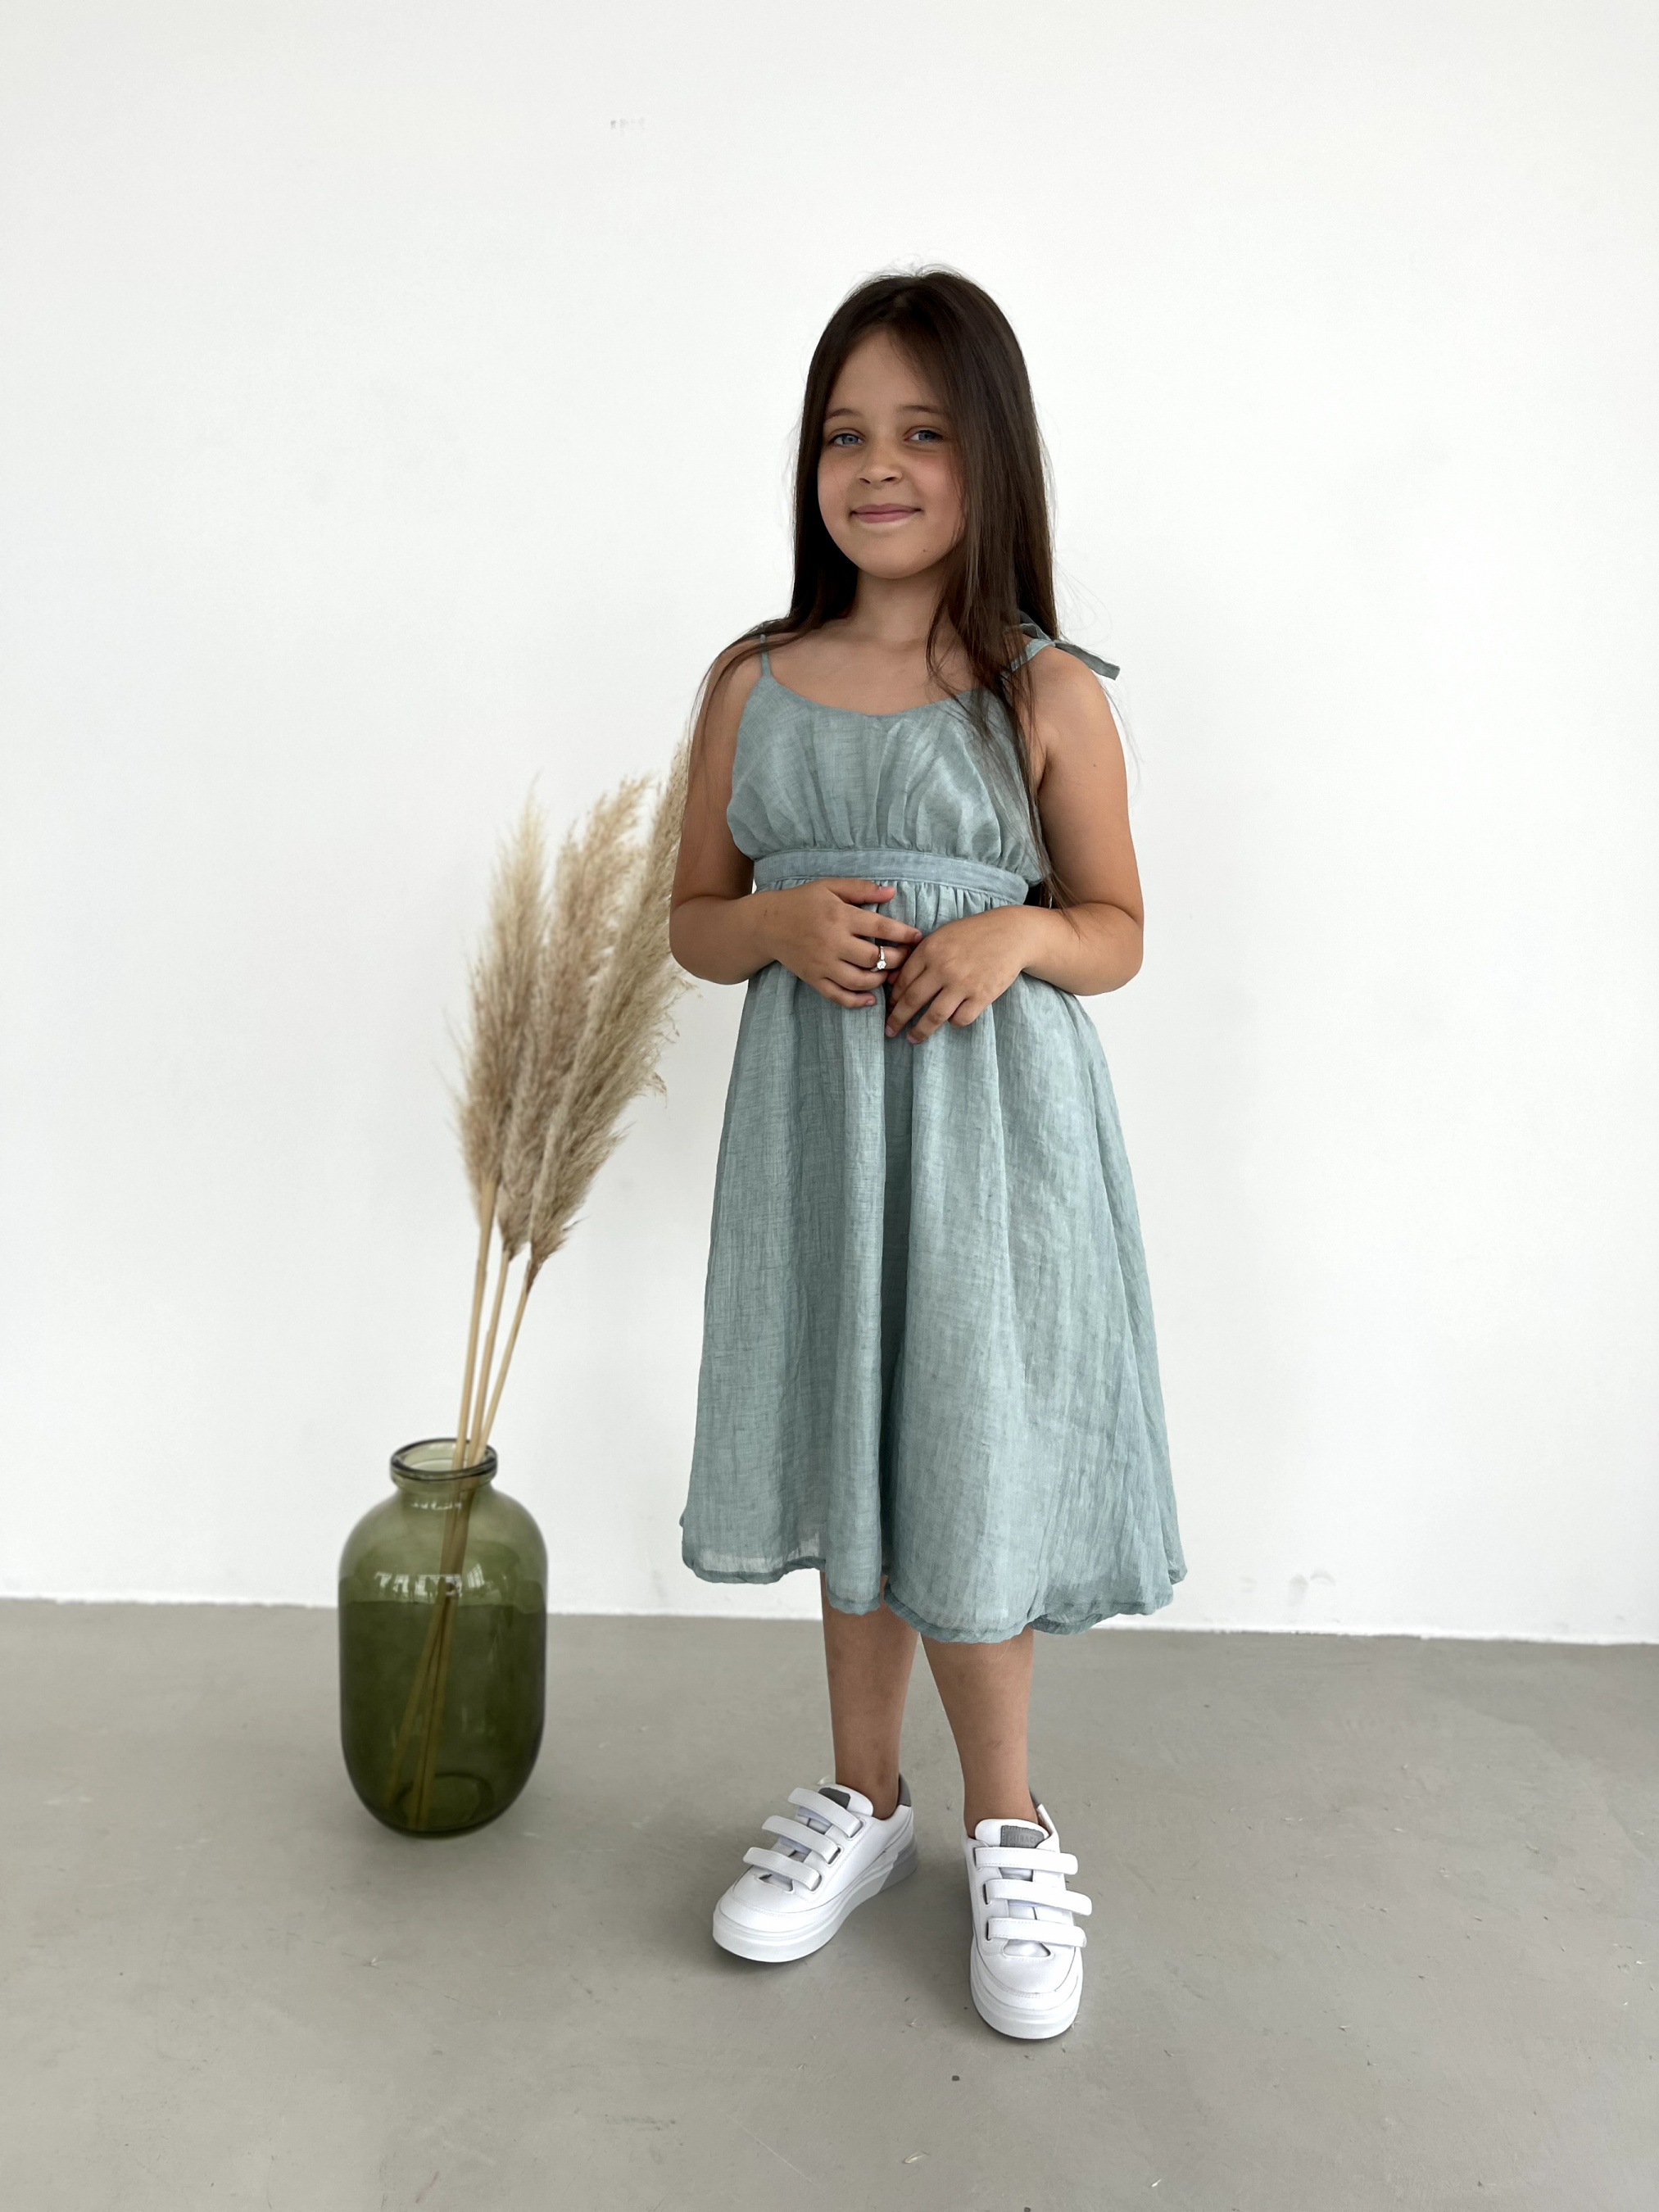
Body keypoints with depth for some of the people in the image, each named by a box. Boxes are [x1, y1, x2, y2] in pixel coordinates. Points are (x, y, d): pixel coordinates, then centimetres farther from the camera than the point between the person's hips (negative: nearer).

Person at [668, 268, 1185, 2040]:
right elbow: (693, 917, 9)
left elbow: (1119, 931, 3)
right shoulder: (754, 682, 4)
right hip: (814, 1119, 3)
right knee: (851, 1465, 14)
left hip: (989, 1126, -3)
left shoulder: (1048, 695, -3)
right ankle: (864, 1799, 35)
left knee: (967, 1479, 3)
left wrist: (1018, 934, -18)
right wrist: (783, 923, -13)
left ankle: (1006, 1833, 28)